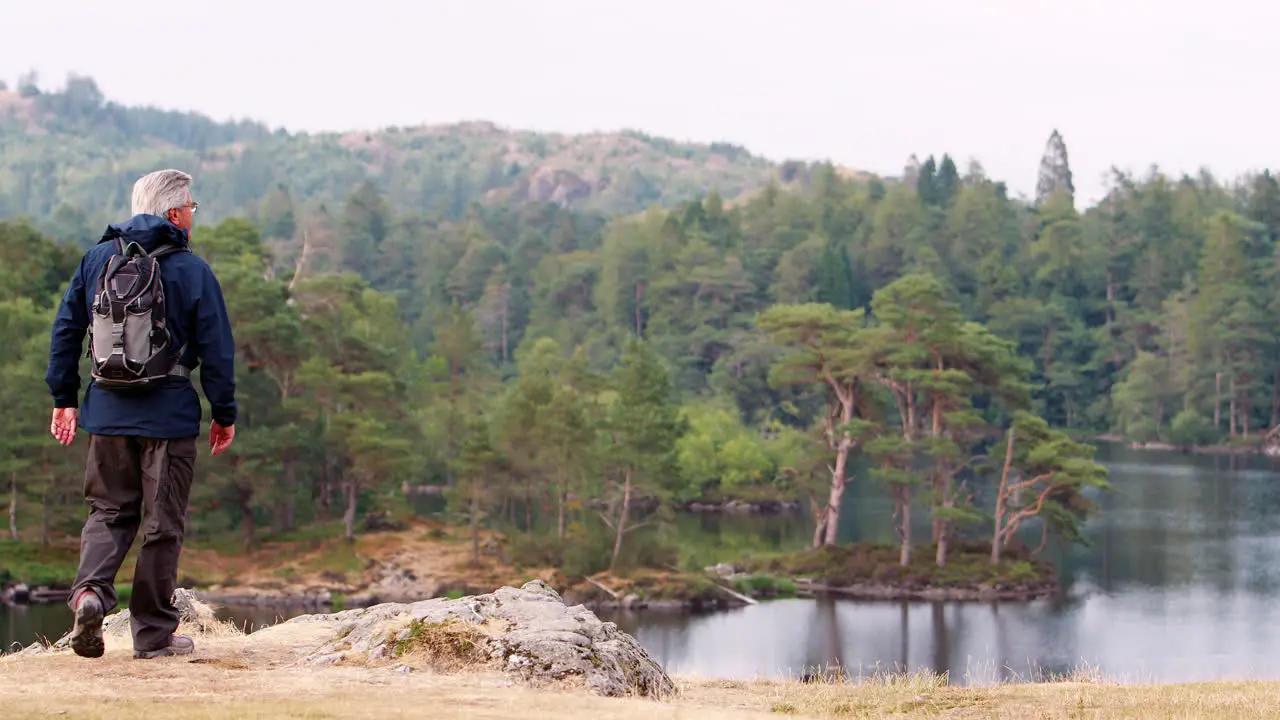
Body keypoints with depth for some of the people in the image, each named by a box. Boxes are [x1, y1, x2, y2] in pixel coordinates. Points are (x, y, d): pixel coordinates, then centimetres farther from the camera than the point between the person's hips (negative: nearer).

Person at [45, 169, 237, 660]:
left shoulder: (97, 259, 6)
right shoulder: (192, 271, -6)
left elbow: (65, 330, 9)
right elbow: (216, 349, -5)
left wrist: (64, 398, 16)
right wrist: (224, 414, 4)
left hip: (107, 411, 4)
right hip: (169, 416, -3)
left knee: (109, 510, 15)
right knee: (162, 522, 5)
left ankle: (90, 590, -12)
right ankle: (153, 633, 10)